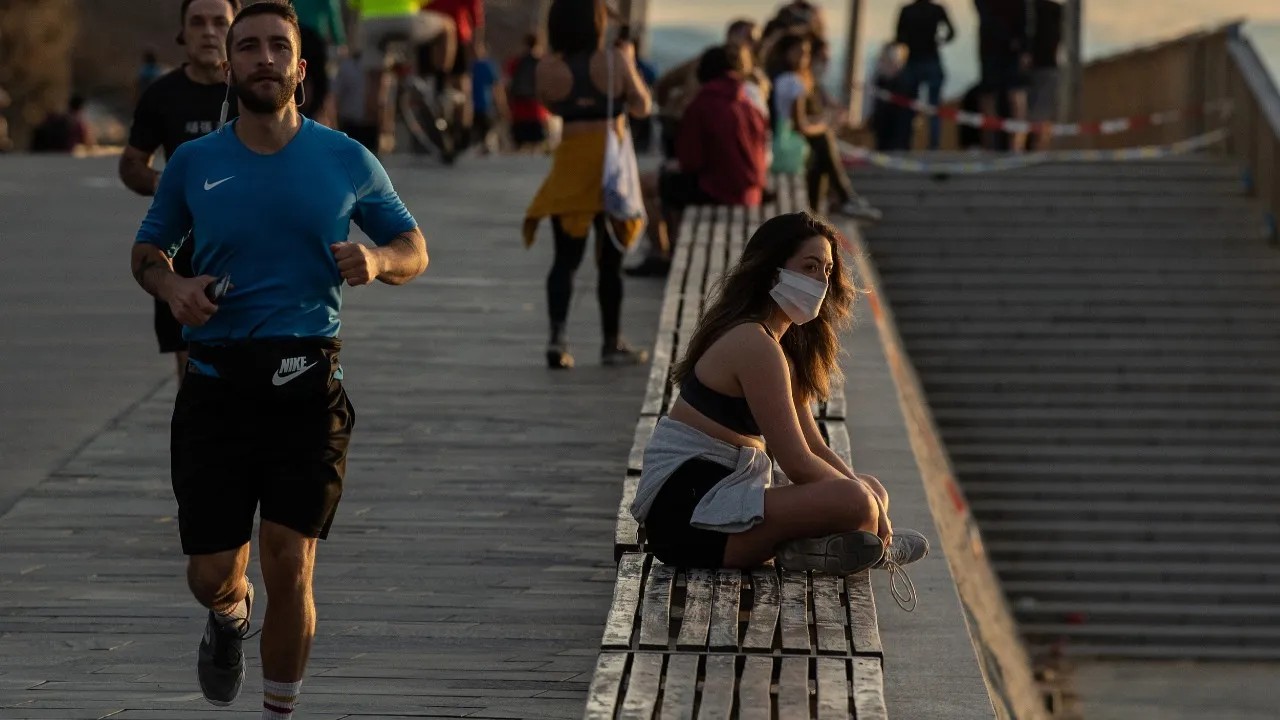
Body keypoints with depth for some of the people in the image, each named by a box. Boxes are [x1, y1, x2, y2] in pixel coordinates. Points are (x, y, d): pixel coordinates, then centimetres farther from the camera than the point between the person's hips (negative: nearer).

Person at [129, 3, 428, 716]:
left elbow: (415, 249, 13)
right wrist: (170, 285, -4)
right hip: (217, 383, 1)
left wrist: (378, 260, -10)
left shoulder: (348, 162, 4)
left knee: (290, 570, -7)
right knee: (212, 574, 2)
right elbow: (148, 248, 19)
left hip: (307, 384, -1)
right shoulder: (194, 163, 6)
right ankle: (230, 616, 41)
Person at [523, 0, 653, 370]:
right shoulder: (614, 60, -11)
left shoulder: (548, 68, -6)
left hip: (569, 164, 1)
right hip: (611, 163, -1)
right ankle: (613, 343, 19)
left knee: (566, 257, 5)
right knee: (610, 260, 10)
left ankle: (558, 335, -14)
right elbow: (642, 106, 0)